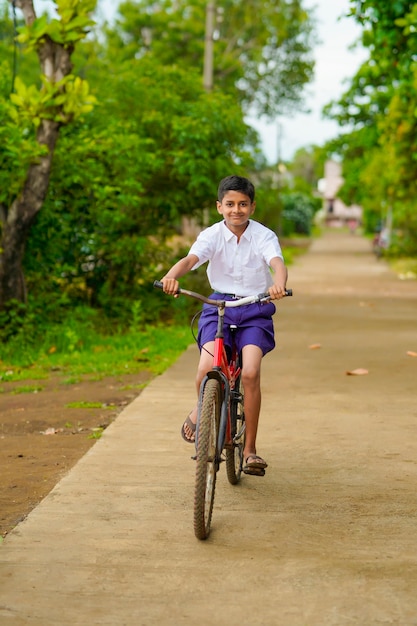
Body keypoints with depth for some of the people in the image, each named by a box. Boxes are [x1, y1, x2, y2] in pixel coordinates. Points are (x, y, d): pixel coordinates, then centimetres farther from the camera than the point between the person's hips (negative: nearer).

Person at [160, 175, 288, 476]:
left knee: (251, 372, -20)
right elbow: (190, 259, -23)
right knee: (207, 369, -22)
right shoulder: (212, 235, -5)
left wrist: (279, 283, -49)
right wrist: (171, 276, -45)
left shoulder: (264, 236, -6)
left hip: (255, 310, -1)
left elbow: (277, 263, -25)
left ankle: (250, 449, -6)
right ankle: (201, 409, 15)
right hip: (219, 307, 1)